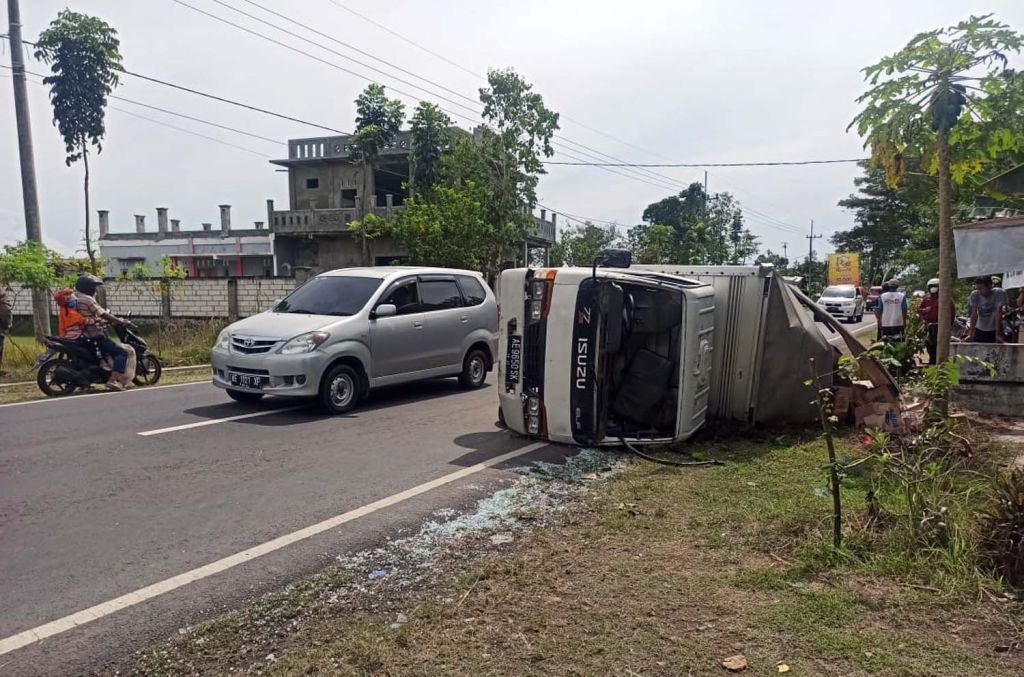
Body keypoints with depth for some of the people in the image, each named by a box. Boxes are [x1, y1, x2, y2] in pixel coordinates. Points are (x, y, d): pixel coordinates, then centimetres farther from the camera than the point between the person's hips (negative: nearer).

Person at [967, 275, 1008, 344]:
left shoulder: (999, 293, -18)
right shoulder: (974, 295, -13)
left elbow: (998, 314, -22)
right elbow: (974, 314, -14)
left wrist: (998, 334, -25)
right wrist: (971, 334, -20)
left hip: (994, 330, -2)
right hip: (979, 330, 2)